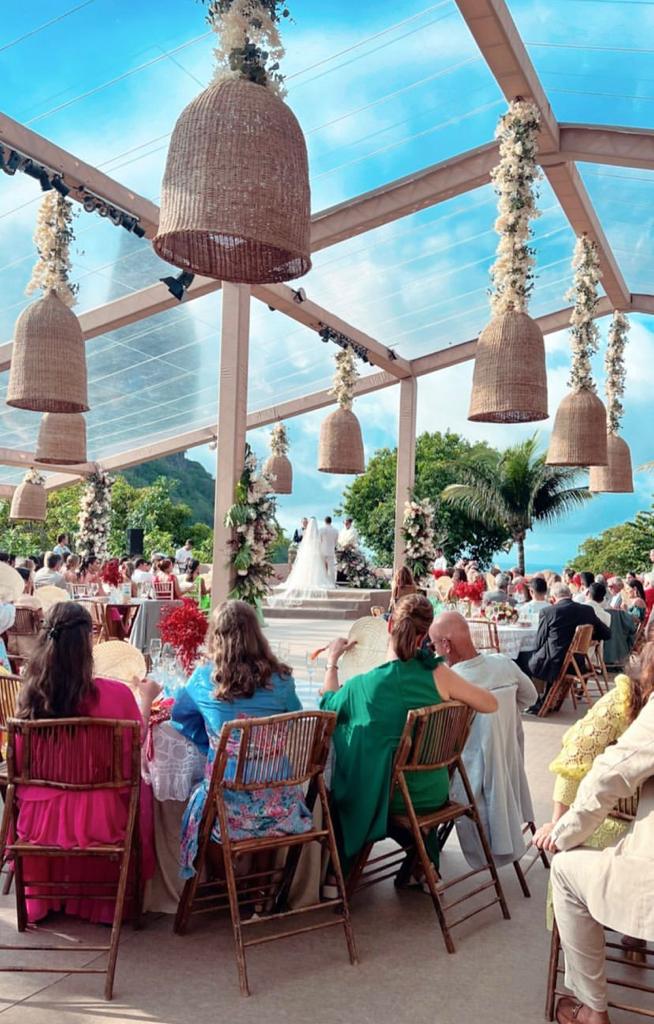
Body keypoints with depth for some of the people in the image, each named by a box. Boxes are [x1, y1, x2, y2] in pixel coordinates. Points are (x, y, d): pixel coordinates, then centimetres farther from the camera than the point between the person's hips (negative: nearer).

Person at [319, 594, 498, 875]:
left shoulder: (361, 685, -19)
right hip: (434, 794, 2)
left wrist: (332, 661, 16)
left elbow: (328, 704, 3)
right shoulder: (438, 674, -19)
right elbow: (491, 704, -6)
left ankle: (344, 862, 39)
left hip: (385, 797, -1)